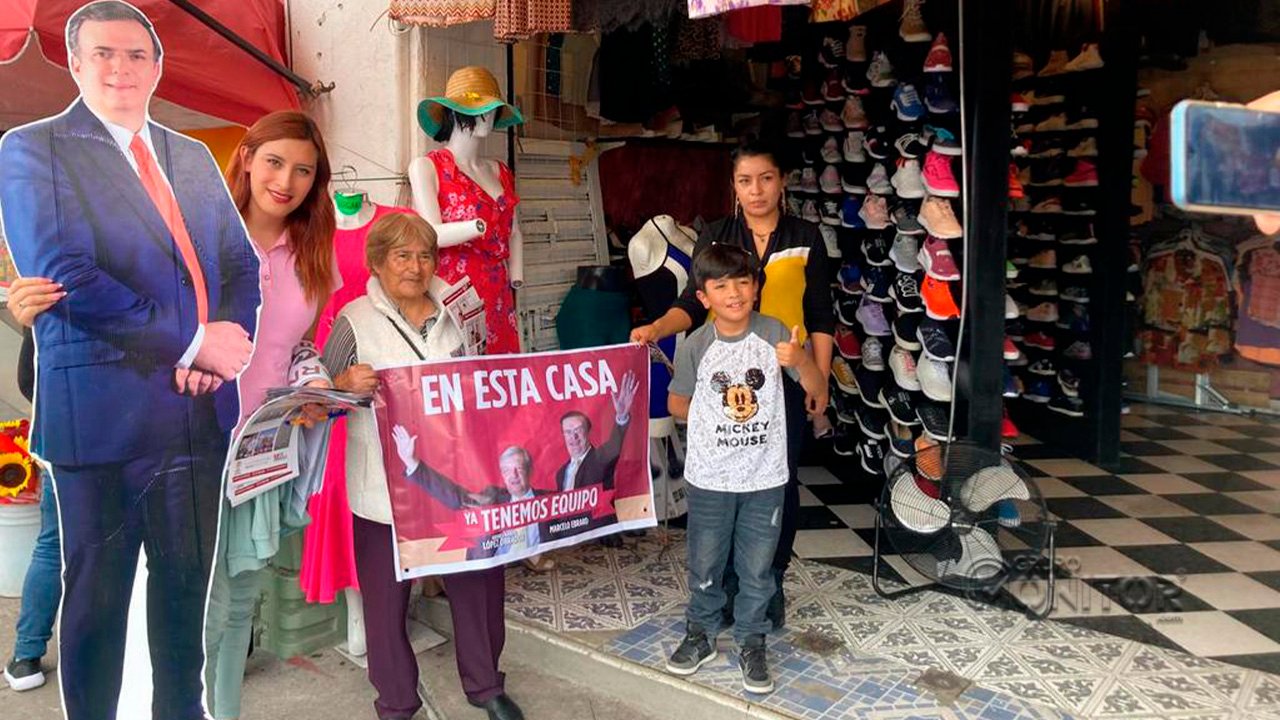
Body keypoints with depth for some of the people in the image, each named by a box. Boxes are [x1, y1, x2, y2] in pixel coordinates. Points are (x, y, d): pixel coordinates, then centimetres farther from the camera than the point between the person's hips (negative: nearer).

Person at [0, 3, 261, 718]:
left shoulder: (193, 157, 16)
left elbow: (243, 265, 12)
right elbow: (62, 276, -13)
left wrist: (224, 347, -8)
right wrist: (193, 341, -16)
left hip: (201, 408, 5)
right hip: (102, 410, -5)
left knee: (188, 583, 15)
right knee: (98, 591, 7)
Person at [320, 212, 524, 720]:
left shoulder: (455, 313, 8)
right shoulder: (354, 321, -4)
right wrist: (346, 383, -22)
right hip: (385, 487, -3)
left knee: (479, 580, 12)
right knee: (387, 595, 8)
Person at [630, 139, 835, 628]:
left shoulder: (805, 238, 4)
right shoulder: (715, 237, 5)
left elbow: (820, 317, 5)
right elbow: (694, 303, -1)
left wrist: (821, 381, 2)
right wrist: (656, 329, -20)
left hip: (784, 378, 0)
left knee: (780, 481, 6)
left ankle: (771, 585, 25)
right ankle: (726, 584, 20)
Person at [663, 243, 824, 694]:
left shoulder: (773, 333, -8)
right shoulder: (695, 346, -8)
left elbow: (816, 389, -7)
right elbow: (676, 403, 5)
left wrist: (801, 360, -25)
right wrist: (716, 417, -3)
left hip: (764, 476, 0)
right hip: (709, 477, 0)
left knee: (757, 567, 11)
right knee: (706, 563, 14)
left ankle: (751, 642, 31)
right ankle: (700, 633, 36)